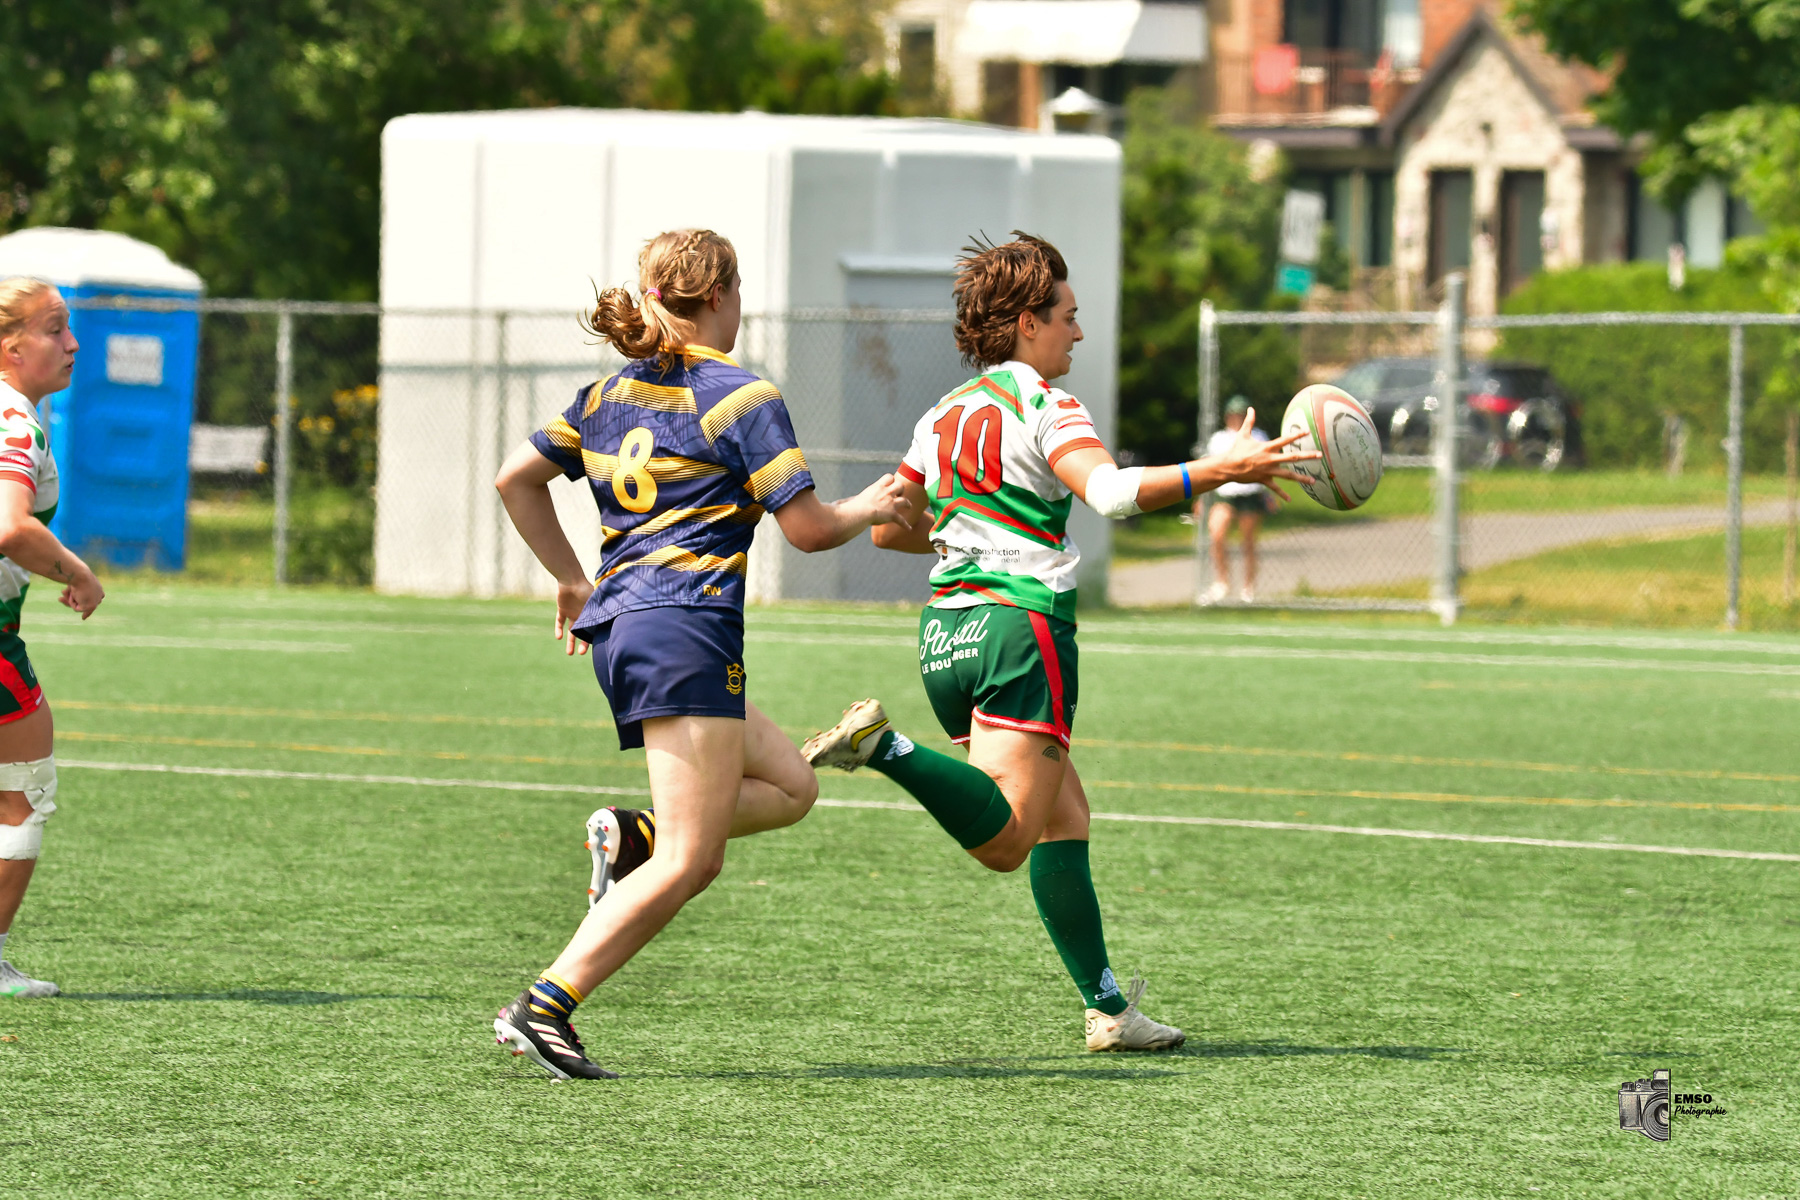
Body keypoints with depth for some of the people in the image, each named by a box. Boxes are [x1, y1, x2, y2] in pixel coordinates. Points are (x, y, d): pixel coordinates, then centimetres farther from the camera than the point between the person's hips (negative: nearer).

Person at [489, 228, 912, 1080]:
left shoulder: (609, 395, 15)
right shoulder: (742, 398, -5)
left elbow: (515, 479, 16)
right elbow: (807, 528, -6)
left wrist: (573, 580, 23)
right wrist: (871, 509, 13)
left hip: (618, 627, 9)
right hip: (687, 630, -9)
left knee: (790, 786, 21)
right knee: (690, 861, -10)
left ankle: (634, 835, -1)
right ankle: (542, 1009, -18)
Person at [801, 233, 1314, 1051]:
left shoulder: (943, 416, 17)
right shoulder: (1044, 408, -6)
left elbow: (889, 528, 24)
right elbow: (1109, 490, -24)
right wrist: (1219, 472, -27)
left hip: (944, 633, 9)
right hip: (1021, 623, -9)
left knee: (1063, 815, 14)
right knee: (1006, 843, -16)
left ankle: (1108, 1007, 11)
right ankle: (884, 747, -31)